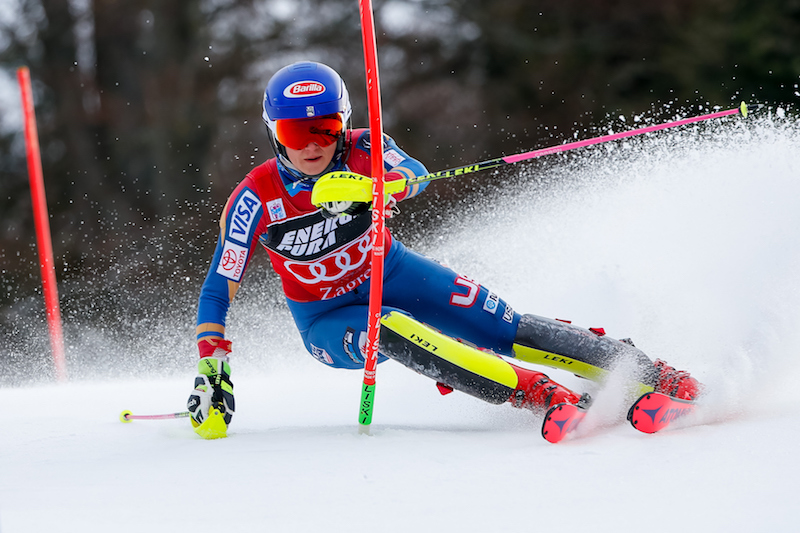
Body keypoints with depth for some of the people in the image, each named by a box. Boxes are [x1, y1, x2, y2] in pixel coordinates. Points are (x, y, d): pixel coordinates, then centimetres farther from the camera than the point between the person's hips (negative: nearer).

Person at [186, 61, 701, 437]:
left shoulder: (360, 151, -18)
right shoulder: (257, 198, -21)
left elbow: (415, 174, -38)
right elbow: (218, 290, -18)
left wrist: (366, 187, -60)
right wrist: (211, 374, -29)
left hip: (393, 274, 2)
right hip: (328, 319, -2)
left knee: (509, 331, -14)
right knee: (391, 332, -36)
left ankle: (654, 375, -9)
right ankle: (540, 395, -41)